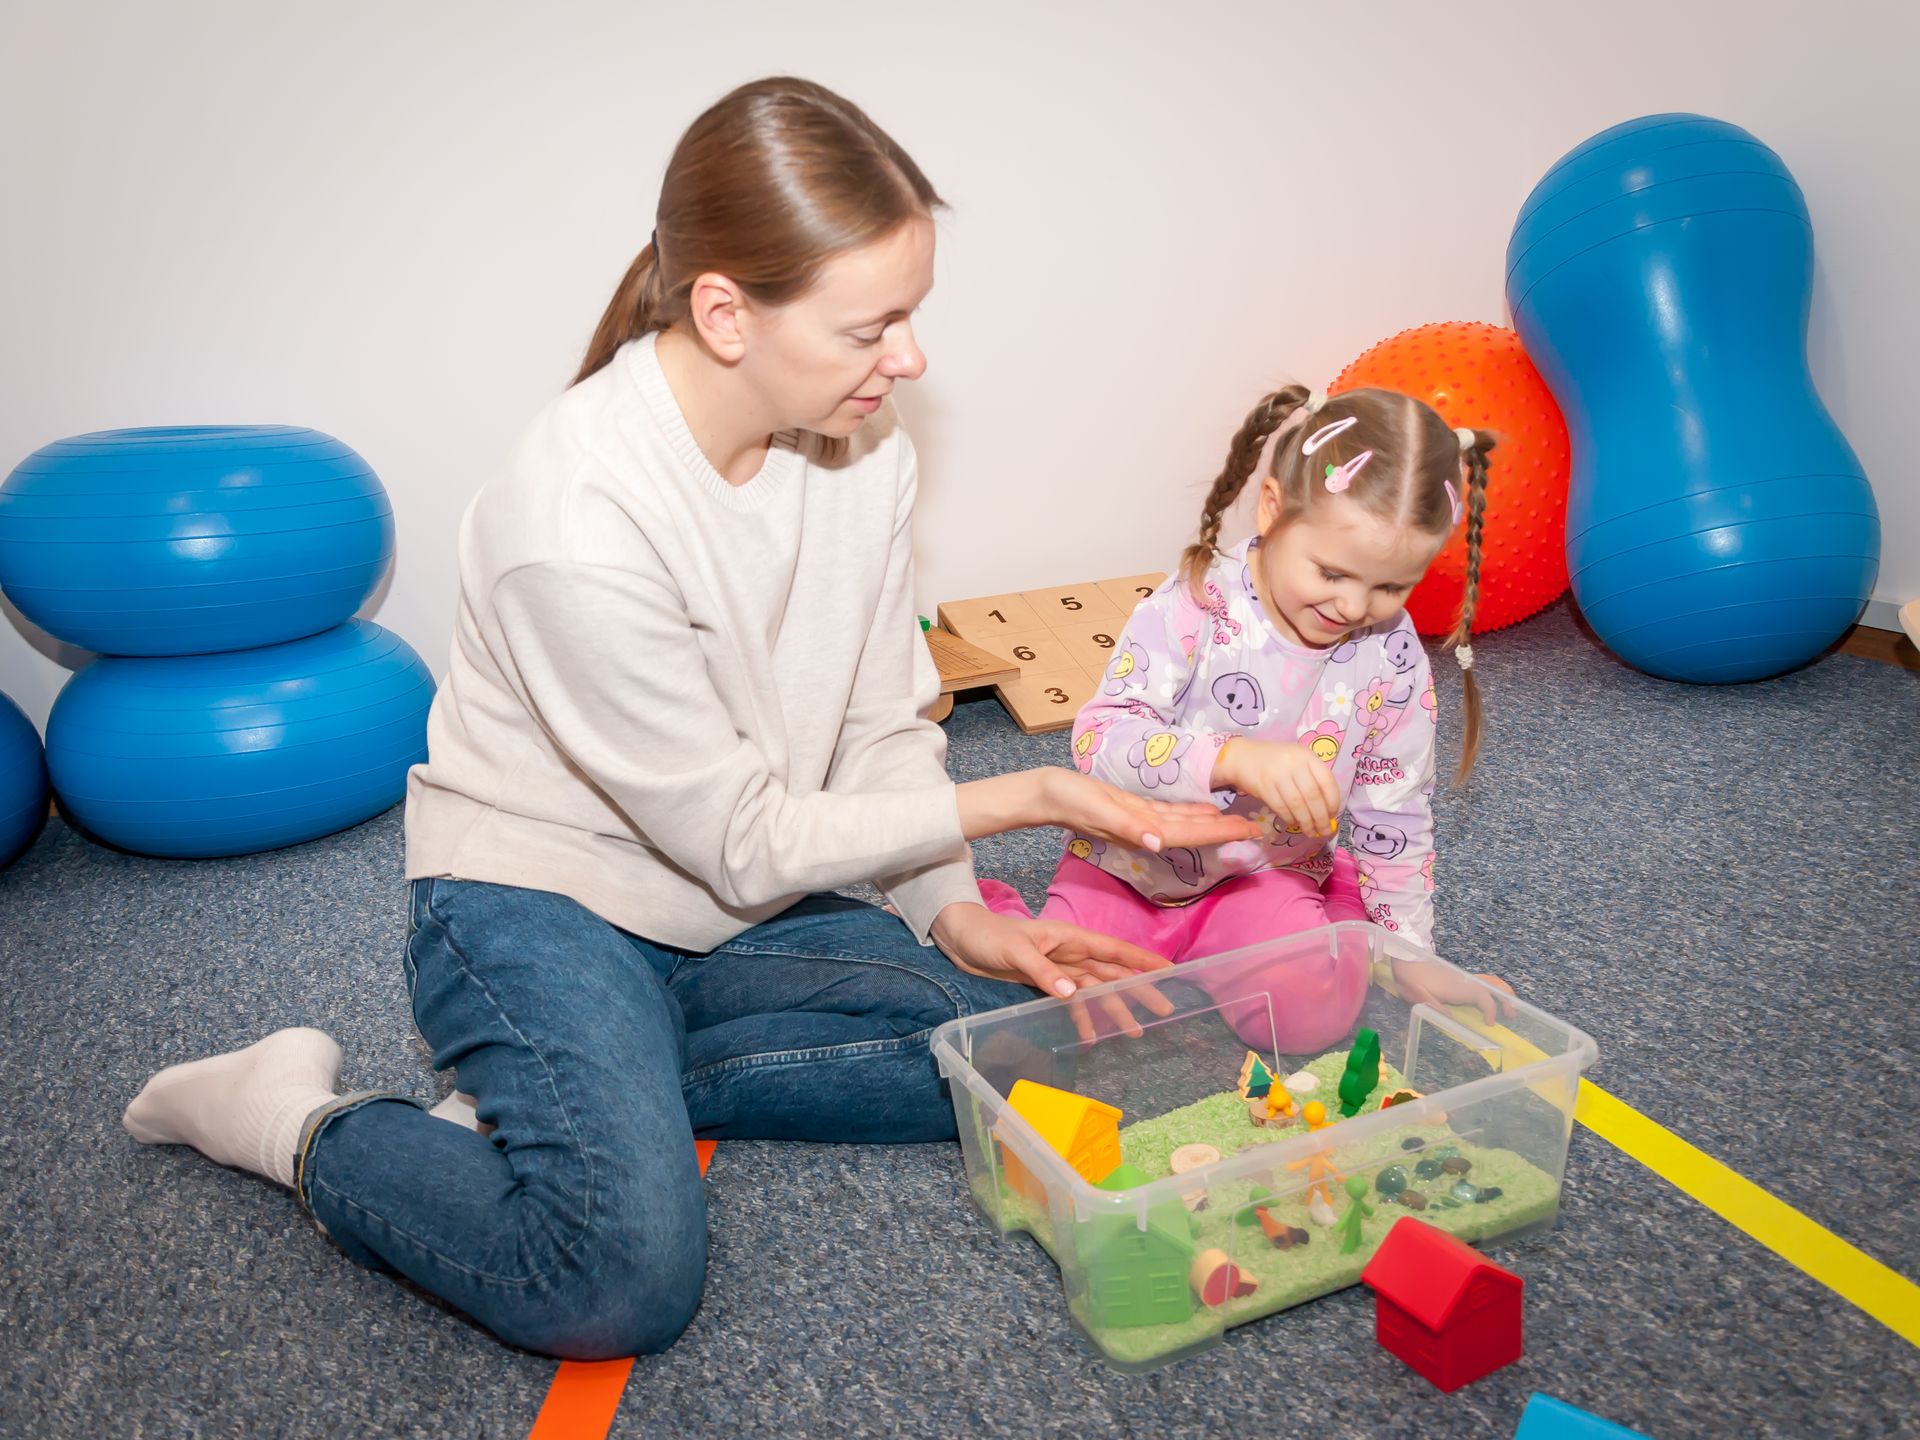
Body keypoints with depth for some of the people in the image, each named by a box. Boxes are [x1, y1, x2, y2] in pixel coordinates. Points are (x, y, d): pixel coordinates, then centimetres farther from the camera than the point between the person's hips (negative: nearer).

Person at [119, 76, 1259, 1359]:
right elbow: (748, 842, -22)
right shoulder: (577, 529, -30)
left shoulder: (859, 436, -9)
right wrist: (1029, 795, -20)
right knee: (630, 1278, -24)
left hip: (727, 915, 7)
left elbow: (884, 720, 1)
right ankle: (302, 1123, 3)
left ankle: (571, 1086, 0)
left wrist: (954, 910, -10)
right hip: (539, 903, -7)